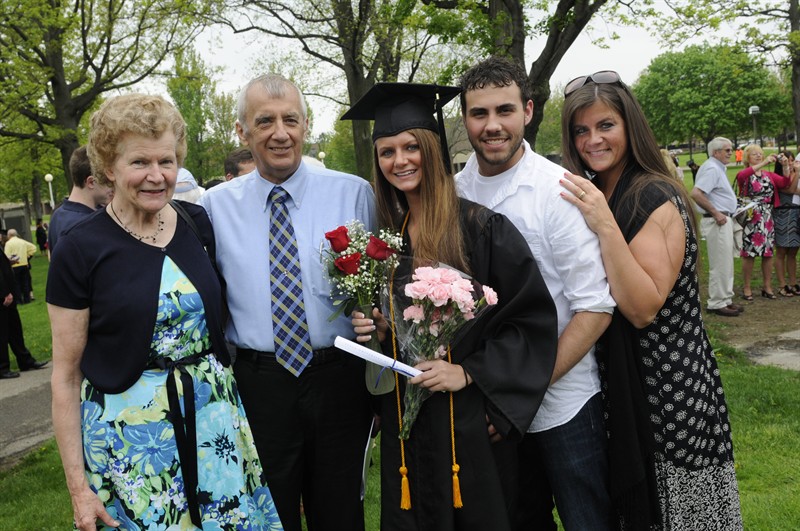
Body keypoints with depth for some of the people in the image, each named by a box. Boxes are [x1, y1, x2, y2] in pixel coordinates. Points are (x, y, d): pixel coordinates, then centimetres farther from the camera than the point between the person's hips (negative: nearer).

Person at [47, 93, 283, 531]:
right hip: (129, 435, -3)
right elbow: (66, 375, -6)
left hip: (215, 421, 4)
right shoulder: (80, 249, -10)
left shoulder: (199, 223, 0)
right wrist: (78, 486, -7)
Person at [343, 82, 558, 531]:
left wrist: (469, 372, -17)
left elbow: (533, 317, -11)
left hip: (471, 422, -4)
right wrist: (374, 327, -3)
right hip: (405, 422, 5)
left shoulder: (482, 228, -11)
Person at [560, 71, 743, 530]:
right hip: (618, 384, 7)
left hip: (667, 386, -7)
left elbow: (643, 308, -26)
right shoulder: (590, 195, 6)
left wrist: (605, 225, -30)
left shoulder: (655, 198, -18)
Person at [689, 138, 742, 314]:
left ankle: (726, 299, 24)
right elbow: (696, 194, -27)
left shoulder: (718, 168, 17)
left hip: (723, 220, 11)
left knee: (726, 263, 16)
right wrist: (716, 213, -22)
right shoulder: (712, 169, -15)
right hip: (717, 221, -11)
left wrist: (724, 213, 13)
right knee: (720, 264, -5)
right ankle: (717, 303, 2)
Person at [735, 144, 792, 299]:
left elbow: (786, 183, -1)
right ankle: (746, 287, 9)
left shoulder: (770, 175, 12)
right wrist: (763, 163, -31)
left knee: (768, 253, 8)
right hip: (750, 219, -5)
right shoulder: (744, 175, -4)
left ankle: (767, 287, 17)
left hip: (767, 219, 5)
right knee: (749, 253, -1)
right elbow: (740, 176, -28)